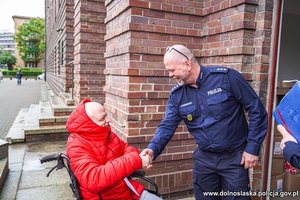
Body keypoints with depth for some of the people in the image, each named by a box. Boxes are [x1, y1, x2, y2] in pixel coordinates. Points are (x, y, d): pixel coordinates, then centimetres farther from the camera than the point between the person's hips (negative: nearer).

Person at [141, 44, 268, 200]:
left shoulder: (226, 77, -16)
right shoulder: (176, 94, -3)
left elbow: (256, 109, -11)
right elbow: (167, 126, -6)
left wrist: (252, 148, -11)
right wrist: (153, 149, -24)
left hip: (234, 157, -4)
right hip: (204, 158, 4)